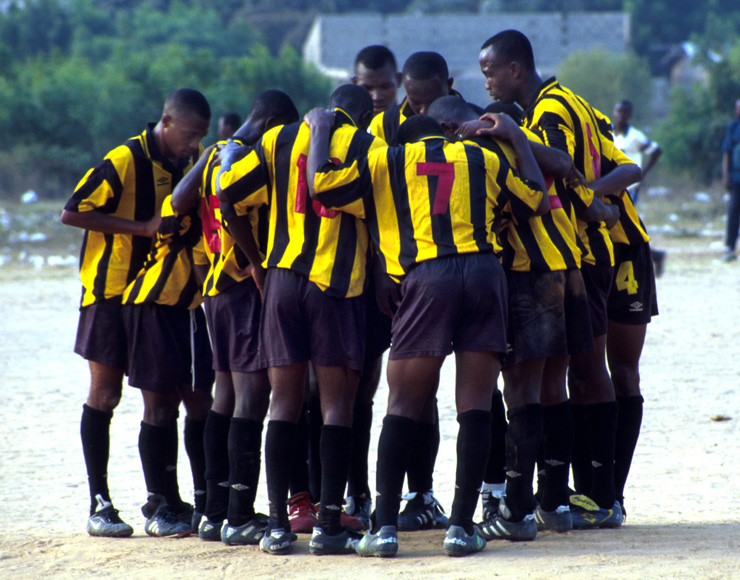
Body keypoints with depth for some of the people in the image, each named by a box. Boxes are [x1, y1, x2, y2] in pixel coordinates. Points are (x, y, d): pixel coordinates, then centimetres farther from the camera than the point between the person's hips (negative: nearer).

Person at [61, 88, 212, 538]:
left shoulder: (189, 163, 5)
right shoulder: (125, 160, -16)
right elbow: (72, 213, -18)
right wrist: (142, 227, -22)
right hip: (113, 289, -6)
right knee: (105, 394, -2)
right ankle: (99, 504, 1)